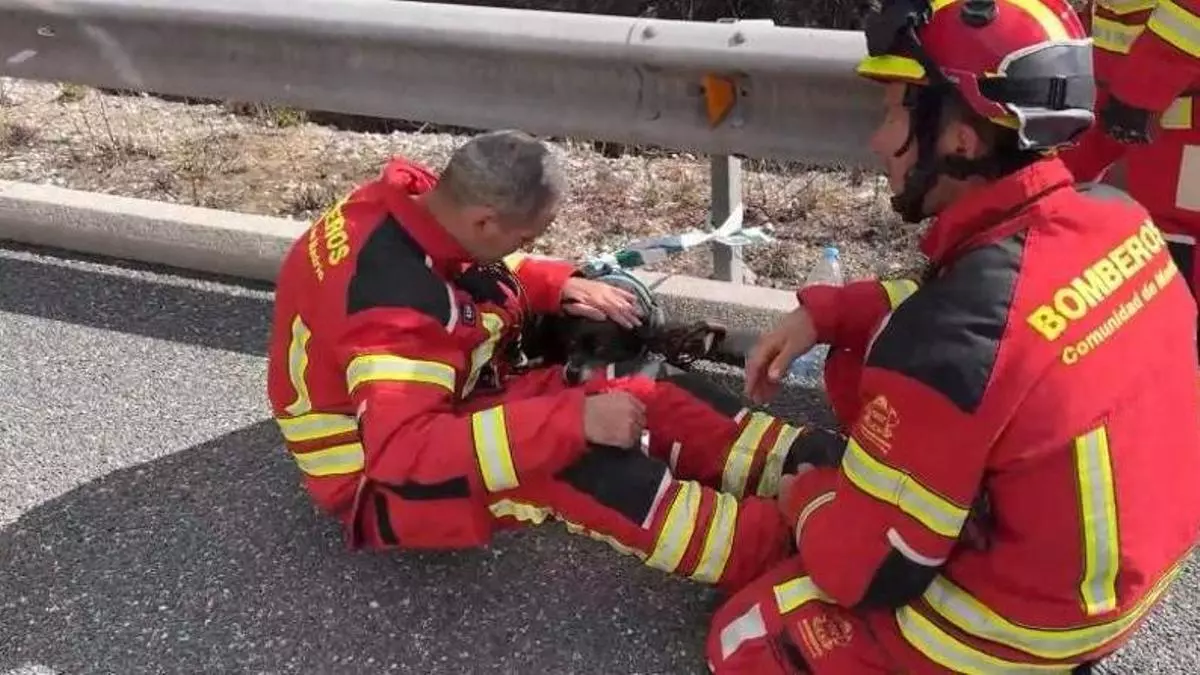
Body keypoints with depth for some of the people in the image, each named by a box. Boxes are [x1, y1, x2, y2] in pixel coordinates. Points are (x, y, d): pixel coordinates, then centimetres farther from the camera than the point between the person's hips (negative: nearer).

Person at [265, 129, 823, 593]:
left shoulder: (408, 205, -8)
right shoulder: (395, 297, -33)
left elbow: (480, 274, 13)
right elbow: (407, 452, -40)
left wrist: (560, 285, -3)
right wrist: (575, 419, -41)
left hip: (440, 406, 9)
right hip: (383, 483, -9)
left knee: (642, 393, -8)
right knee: (570, 456, -33)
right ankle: (778, 545, -32)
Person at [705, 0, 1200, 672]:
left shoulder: (950, 344, -33)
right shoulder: (1114, 215, -11)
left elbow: (869, 569, -21)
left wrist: (806, 498, 1)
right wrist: (825, 312, 0)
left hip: (1041, 618, -7)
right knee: (860, 368, 12)